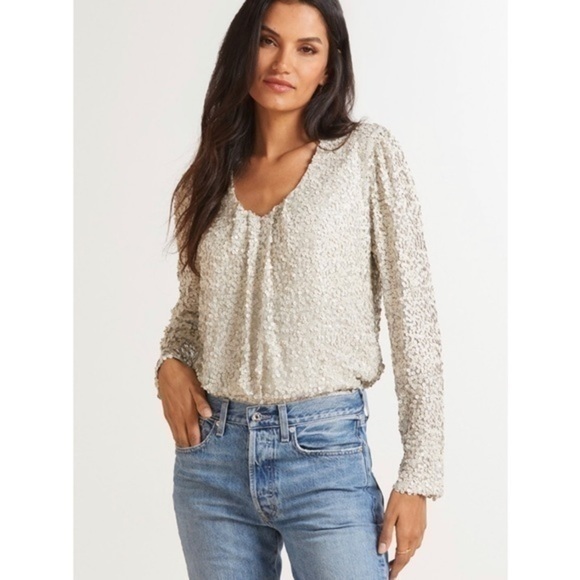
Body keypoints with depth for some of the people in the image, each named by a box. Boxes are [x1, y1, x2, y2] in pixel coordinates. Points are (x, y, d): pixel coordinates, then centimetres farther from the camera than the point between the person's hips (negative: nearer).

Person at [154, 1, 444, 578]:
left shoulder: (368, 154, -2)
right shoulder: (213, 174, 9)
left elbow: (412, 314, -4)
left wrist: (418, 475, -8)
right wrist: (170, 363, -1)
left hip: (325, 450, -4)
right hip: (211, 453, 4)